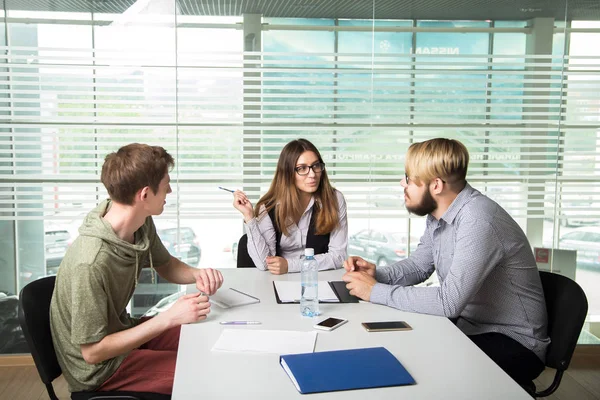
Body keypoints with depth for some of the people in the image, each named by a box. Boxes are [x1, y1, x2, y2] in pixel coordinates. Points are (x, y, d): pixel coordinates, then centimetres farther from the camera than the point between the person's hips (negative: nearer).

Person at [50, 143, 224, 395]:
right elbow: (92, 352, -25)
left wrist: (197, 274, -14)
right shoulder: (91, 263, -34)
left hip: (122, 332, 7)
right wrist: (169, 318, -27)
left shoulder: (142, 224, -11)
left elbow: (166, 266, 8)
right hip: (98, 367, -7)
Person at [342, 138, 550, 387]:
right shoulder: (438, 214, 0)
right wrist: (376, 274, -7)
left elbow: (449, 302, -34)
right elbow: (418, 266, 12)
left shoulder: (478, 222, -30)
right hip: (468, 325, 8)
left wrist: (376, 291, -25)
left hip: (513, 342, -8)